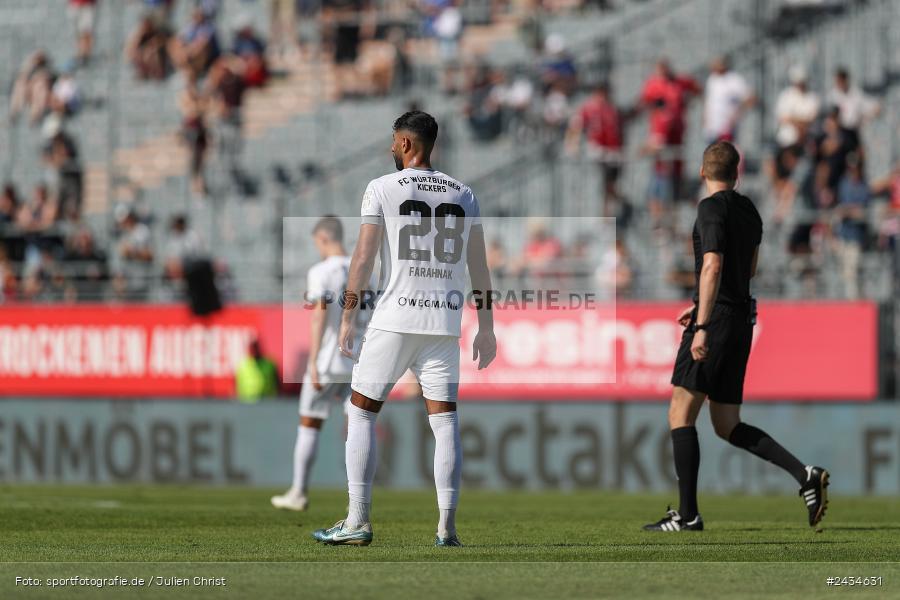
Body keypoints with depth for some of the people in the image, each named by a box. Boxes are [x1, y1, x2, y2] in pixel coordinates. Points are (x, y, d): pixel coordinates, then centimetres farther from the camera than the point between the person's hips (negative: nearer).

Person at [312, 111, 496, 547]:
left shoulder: (383, 189, -1)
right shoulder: (463, 195, 12)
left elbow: (364, 257, -5)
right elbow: (479, 267, 11)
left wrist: (347, 318, -1)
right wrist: (486, 328, 16)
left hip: (394, 319, -3)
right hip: (445, 321, 3)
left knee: (361, 413, 6)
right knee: (444, 421, 4)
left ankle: (357, 522, 0)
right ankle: (447, 526, -3)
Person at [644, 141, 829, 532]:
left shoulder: (712, 208, -10)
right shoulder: (749, 212, 16)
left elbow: (713, 267, -21)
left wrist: (702, 327, -26)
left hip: (716, 321, -8)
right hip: (742, 320, 8)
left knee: (680, 414, -5)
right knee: (727, 426, 11)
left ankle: (688, 515, -9)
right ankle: (804, 474, -4)